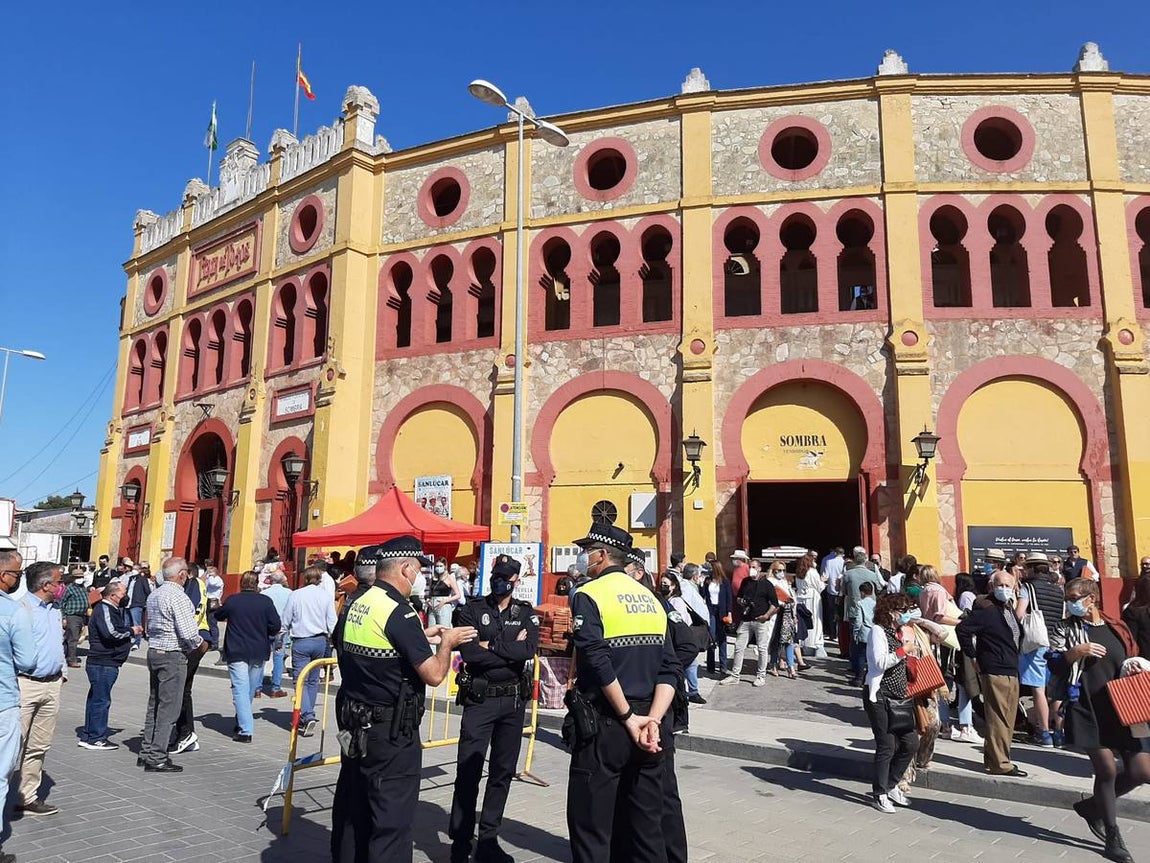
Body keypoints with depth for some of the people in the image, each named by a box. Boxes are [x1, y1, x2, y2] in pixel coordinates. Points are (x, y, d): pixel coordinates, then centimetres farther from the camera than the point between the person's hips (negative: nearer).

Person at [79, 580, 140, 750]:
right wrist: (131, 631, -13)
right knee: (101, 700, -5)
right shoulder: (103, 609, -14)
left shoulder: (112, 609, 19)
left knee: (96, 698, 15)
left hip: (107, 662, 11)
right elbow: (111, 632, -25)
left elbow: (121, 628, 20)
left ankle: (87, 736, 23)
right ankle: (96, 738, 1)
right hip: (102, 663, -11)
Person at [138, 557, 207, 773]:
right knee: (169, 708, -3)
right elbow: (188, 631, -24)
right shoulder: (178, 597, -18)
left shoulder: (154, 595, 12)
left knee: (155, 704, 17)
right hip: (173, 656, -9)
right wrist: (201, 645, -5)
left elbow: (150, 624, 17)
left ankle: (147, 751, 24)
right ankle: (157, 758, 0)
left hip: (154, 651, 9)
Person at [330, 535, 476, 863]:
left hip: (354, 726, 9)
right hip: (391, 733, -9)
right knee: (391, 821, 2)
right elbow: (433, 675, -22)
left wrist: (421, 636, 17)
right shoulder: (399, 612, -21)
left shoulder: (355, 606, 5)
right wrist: (447, 642, -5)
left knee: (351, 808, 20)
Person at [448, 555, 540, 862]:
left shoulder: (526, 614, 5)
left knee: (502, 773, 11)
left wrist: (490, 646, -14)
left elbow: (530, 650, -14)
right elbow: (469, 652, -17)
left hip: (514, 700, 3)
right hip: (479, 699, -3)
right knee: (468, 772, 0)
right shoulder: (471, 611, -2)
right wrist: (511, 649, -14)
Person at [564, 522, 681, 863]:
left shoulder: (589, 595, -9)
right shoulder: (651, 598, 10)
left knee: (591, 827, 4)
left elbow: (599, 664, -21)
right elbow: (670, 669, 2)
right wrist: (652, 720, -6)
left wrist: (628, 717, -14)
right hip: (647, 727, 6)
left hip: (604, 724, -6)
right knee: (646, 826, 16)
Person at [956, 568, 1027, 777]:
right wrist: (973, 656, -16)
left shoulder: (1009, 608, 13)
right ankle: (1000, 764, 2)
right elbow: (962, 629, -22)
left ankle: (993, 758, 24)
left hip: (1012, 671, 9)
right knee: (998, 719, -4)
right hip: (994, 672, -9)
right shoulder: (986, 610, -14)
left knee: (1008, 719, 15)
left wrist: (1014, 656, 16)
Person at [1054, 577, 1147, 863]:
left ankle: (1092, 806, 25)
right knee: (1107, 770, -6)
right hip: (1088, 709, -4)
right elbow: (1053, 666, -5)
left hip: (1121, 708, 4)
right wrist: (1075, 652, -20)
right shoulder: (1065, 629, 2)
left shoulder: (1117, 628, 10)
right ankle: (1113, 838, 12)